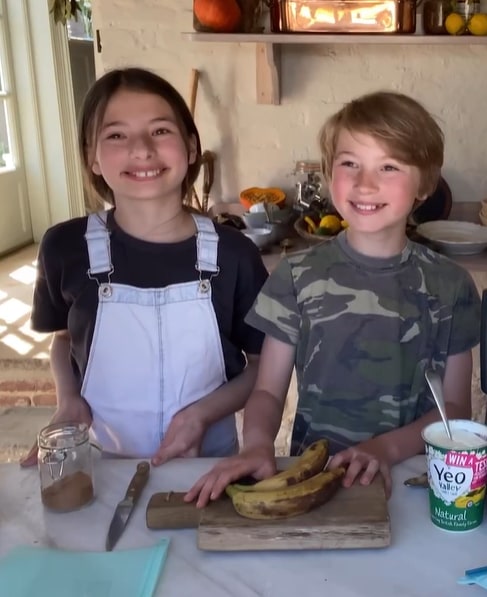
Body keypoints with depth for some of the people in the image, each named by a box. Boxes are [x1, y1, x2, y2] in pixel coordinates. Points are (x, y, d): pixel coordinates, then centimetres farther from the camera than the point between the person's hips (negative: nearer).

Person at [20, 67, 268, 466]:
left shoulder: (232, 254, -12)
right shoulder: (66, 248, -9)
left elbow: (266, 364, 0)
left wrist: (205, 412, -15)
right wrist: (68, 399, -6)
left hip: (207, 462, 0)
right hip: (103, 465, 1)